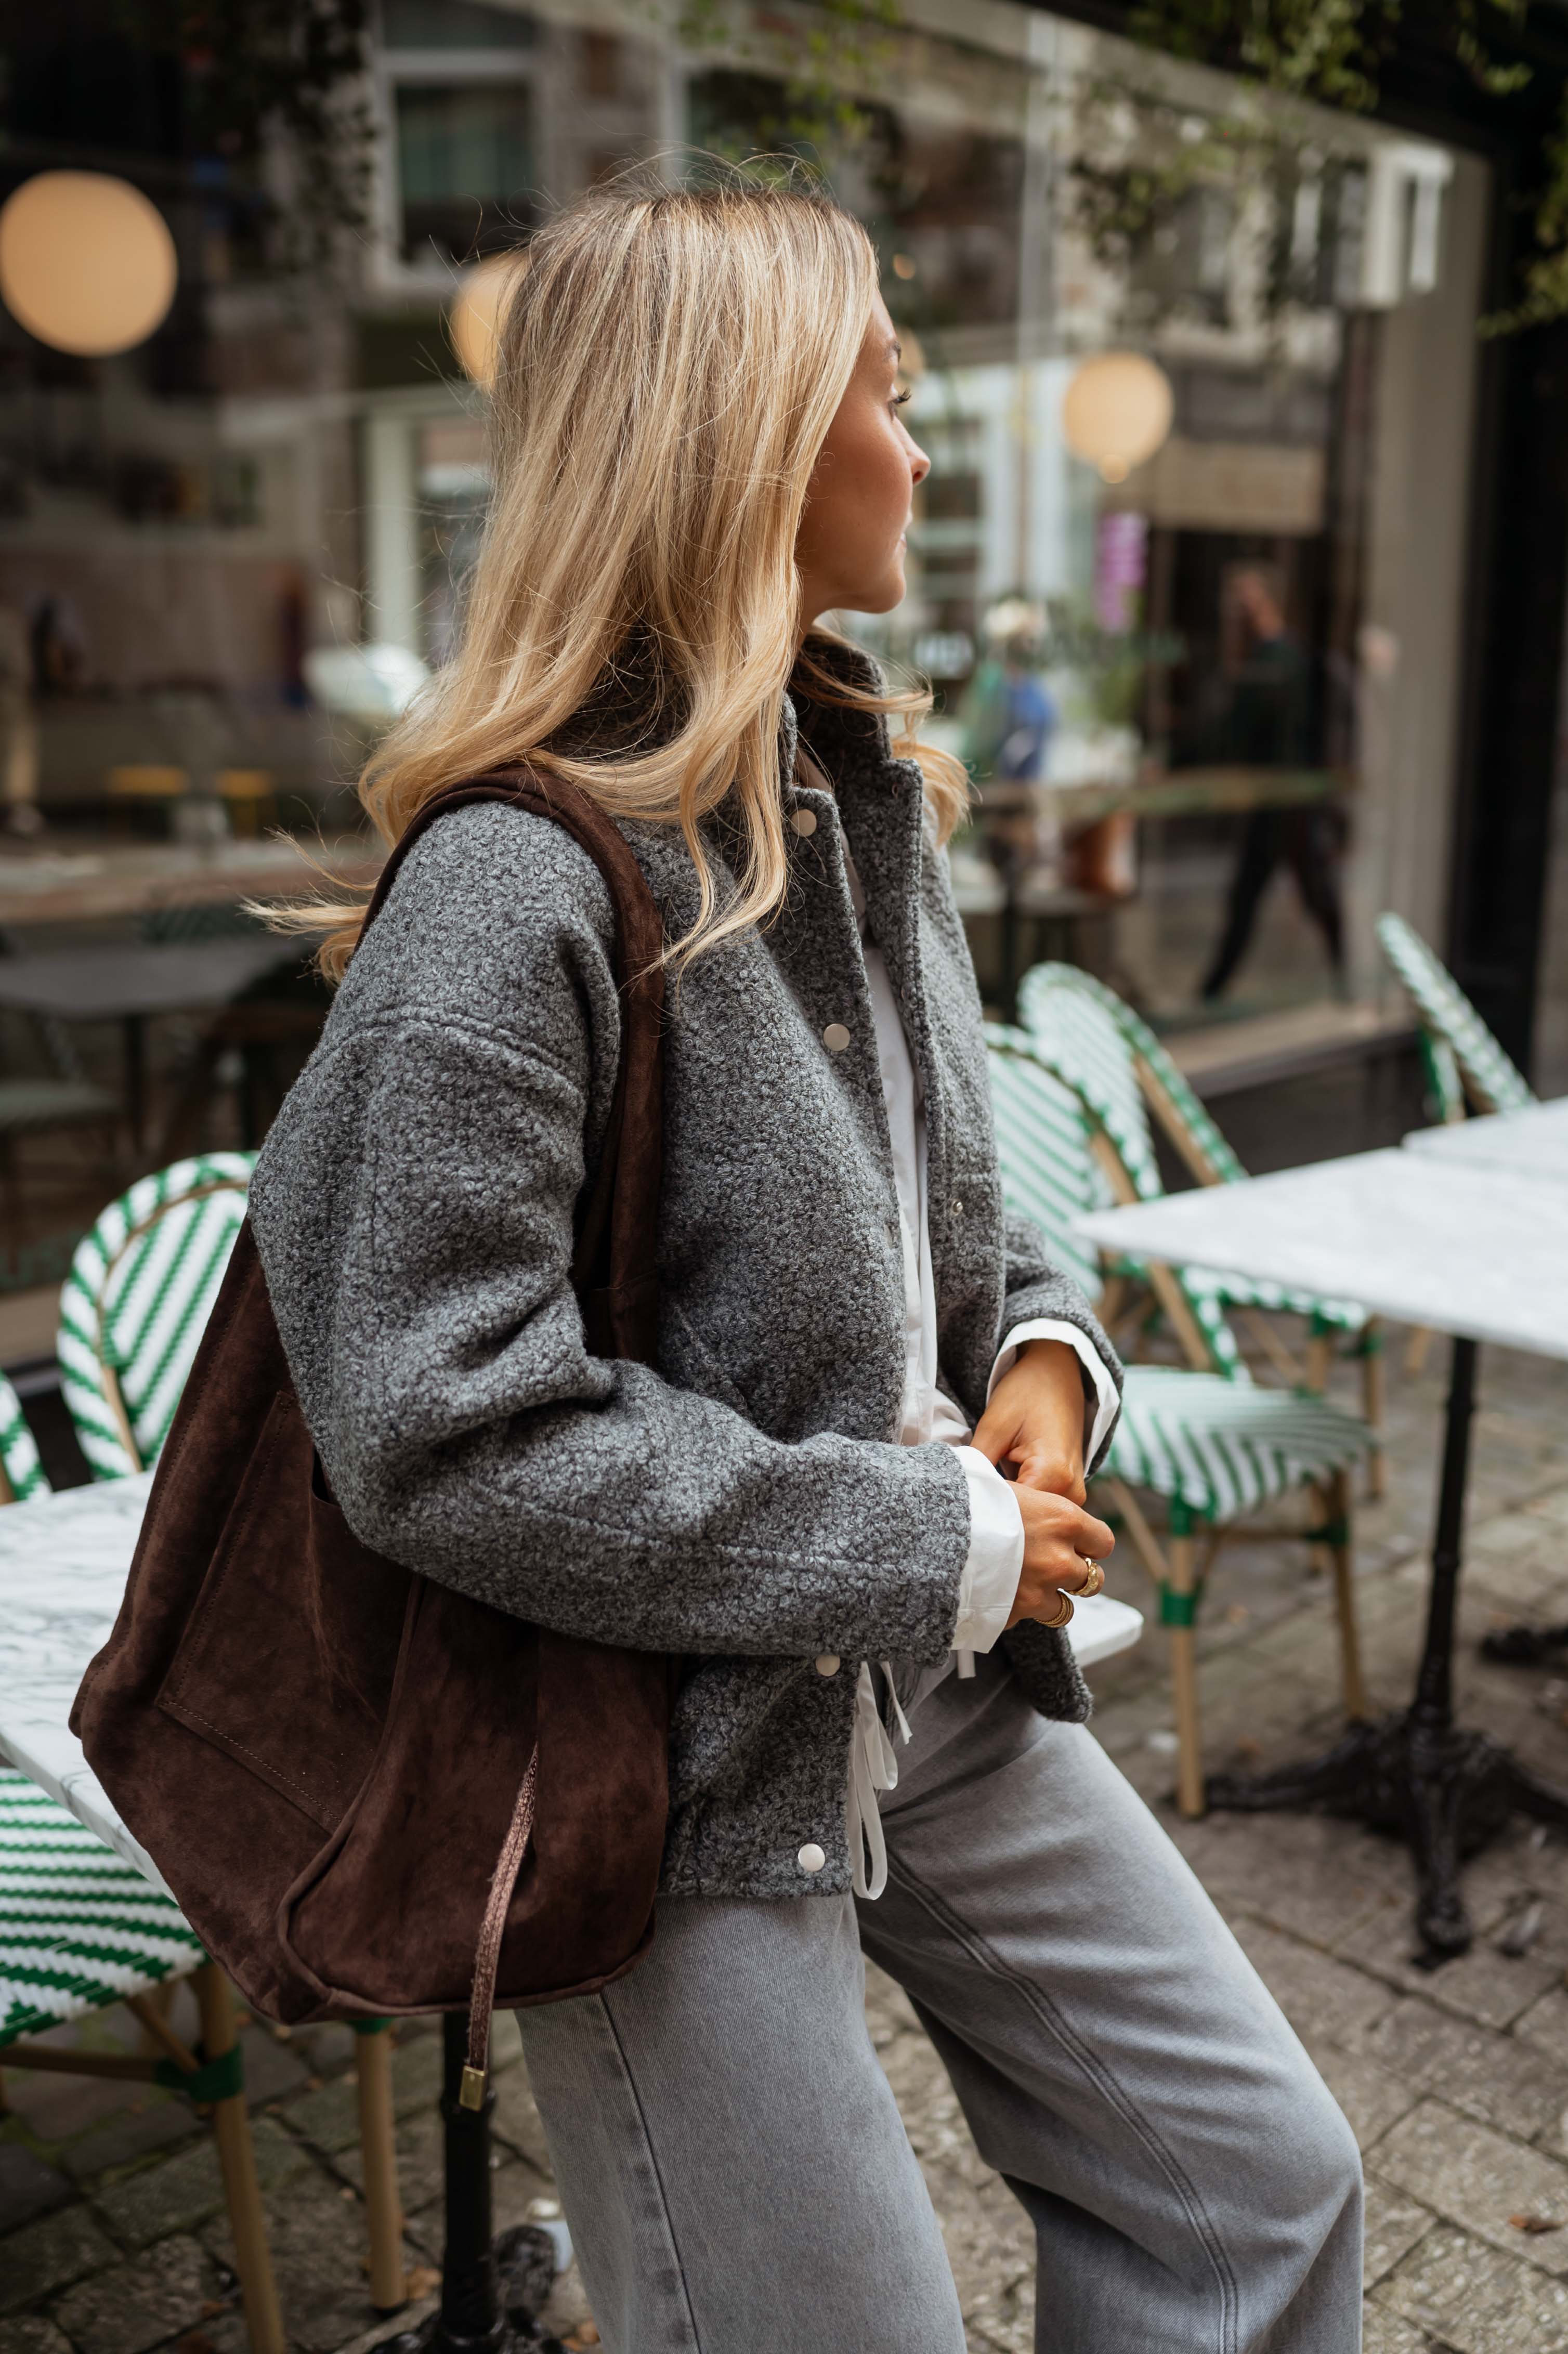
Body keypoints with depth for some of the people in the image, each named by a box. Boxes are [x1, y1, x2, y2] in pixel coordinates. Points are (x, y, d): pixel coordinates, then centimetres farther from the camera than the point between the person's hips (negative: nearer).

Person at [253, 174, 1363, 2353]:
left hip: (943, 1692, 8)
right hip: (680, 1754, -8)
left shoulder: (860, 797, 5)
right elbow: (441, 1434, -26)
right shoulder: (517, 890, -23)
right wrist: (930, 1548, -20)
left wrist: (1043, 1342, -4)